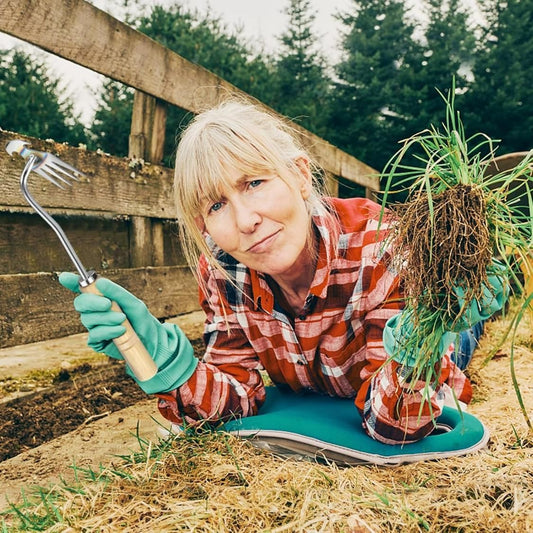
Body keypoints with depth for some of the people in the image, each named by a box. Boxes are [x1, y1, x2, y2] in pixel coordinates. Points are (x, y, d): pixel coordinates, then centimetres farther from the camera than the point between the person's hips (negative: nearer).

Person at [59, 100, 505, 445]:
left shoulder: (381, 248, -42)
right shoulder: (220, 270, -30)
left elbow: (392, 426, -38)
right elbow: (239, 394, -26)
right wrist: (163, 358, -45)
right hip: (312, 404, 2)